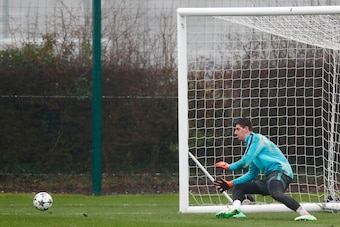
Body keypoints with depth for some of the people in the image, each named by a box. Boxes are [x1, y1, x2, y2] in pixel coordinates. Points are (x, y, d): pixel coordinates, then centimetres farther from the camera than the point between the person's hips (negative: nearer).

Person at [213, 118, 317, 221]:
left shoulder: (256, 138, 2)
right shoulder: (251, 142, 31)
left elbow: (245, 162, -8)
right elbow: (251, 175, 37)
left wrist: (229, 167, 9)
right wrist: (231, 183, 34)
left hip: (280, 171, -10)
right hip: (269, 177, 10)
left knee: (275, 193, -40)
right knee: (238, 187, 14)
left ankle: (304, 213, -50)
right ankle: (235, 208, -16)